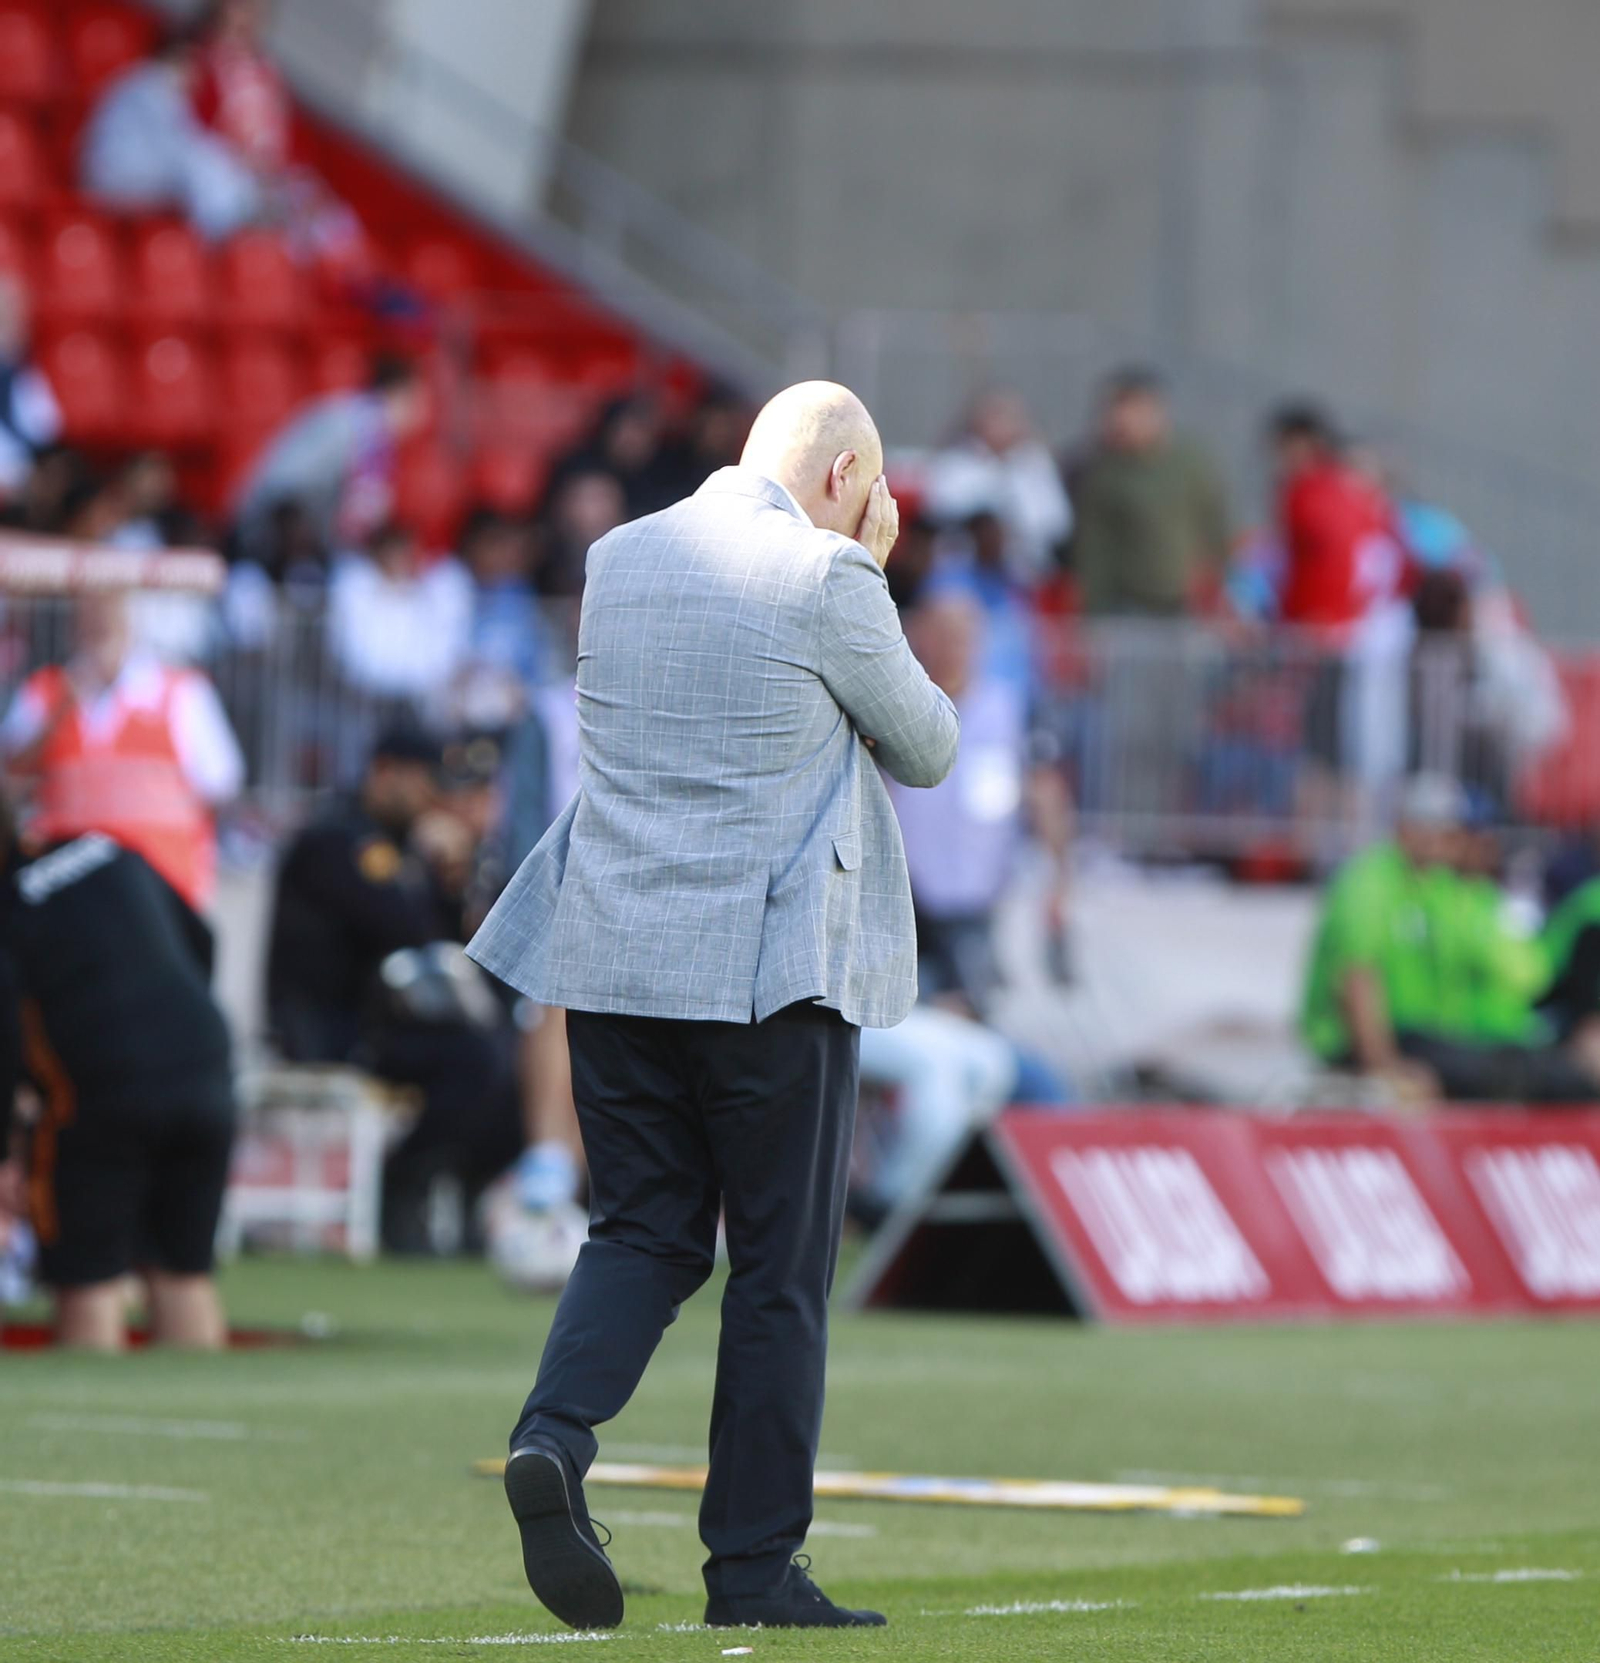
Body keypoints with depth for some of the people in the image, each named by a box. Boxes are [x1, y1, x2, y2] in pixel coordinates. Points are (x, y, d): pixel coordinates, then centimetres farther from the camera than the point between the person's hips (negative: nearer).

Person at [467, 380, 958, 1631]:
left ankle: (555, 1435, -13)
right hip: (770, 967, -5)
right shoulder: (825, 579, -9)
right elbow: (927, 749, 3)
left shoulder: (618, 559, 10)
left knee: (643, 1231, 13)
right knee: (781, 1267, 4)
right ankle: (754, 1565, 6)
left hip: (610, 957, 5)